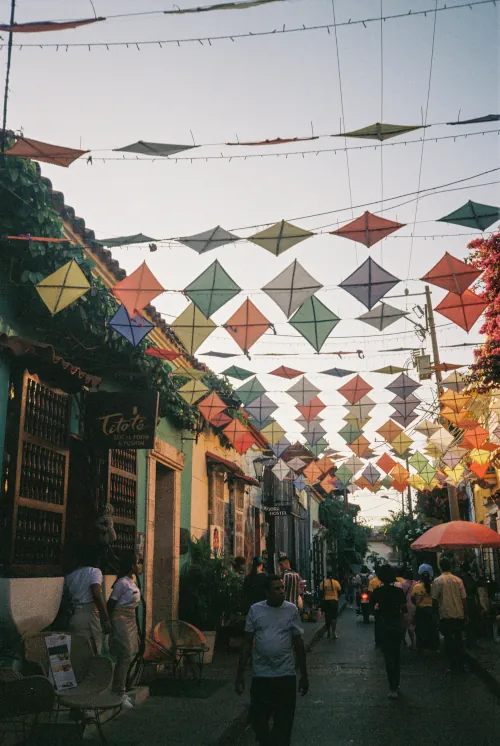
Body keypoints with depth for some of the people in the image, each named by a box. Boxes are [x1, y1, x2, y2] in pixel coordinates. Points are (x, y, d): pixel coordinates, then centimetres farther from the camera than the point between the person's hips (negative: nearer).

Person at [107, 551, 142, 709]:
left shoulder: (131, 582, 11)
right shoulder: (122, 582, -17)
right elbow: (111, 603, -15)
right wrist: (109, 623, -11)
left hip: (130, 620, 9)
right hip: (121, 620, -9)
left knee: (127, 657, 12)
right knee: (125, 657, -8)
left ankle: (120, 691, 21)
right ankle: (119, 694, -1)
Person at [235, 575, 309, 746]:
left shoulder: (291, 609, -2)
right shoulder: (255, 609, -3)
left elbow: (298, 643, 4)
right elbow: (247, 643, 2)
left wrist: (304, 675, 5)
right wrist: (240, 674, 0)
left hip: (286, 675, 0)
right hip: (260, 675, 0)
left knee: (284, 722, 9)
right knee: (258, 719, 8)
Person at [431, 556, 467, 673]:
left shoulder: (437, 581, -7)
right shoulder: (458, 580, 0)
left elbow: (435, 599, -6)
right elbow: (464, 598, 2)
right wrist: (465, 613, 12)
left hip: (445, 615, -3)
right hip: (459, 614, 3)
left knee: (448, 640, 6)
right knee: (458, 639, 15)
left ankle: (453, 666, 7)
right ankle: (460, 664, 18)